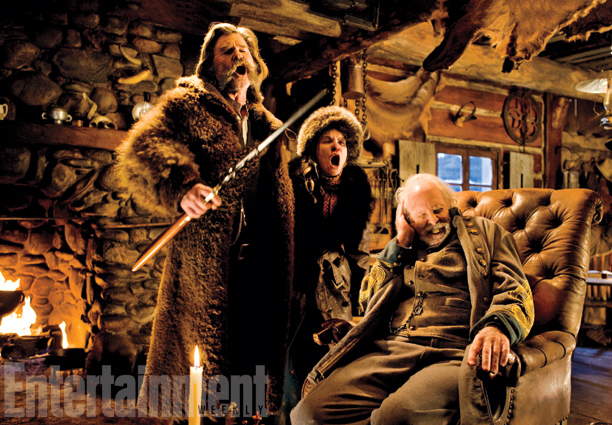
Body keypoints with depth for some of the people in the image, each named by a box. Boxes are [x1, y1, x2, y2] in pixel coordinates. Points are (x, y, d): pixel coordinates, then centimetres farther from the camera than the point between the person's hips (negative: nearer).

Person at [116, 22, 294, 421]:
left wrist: (280, 265, 14)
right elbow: (143, 149, -13)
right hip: (201, 258, -5)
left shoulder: (269, 126, 22)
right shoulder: (188, 104, 5)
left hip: (256, 264, 5)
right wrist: (181, 188, -33)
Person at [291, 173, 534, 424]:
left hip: (452, 354, -4)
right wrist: (401, 243, 13)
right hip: (389, 349, 5)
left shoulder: (485, 232, 20)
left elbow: (516, 291, 6)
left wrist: (497, 326, -18)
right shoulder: (403, 248, 29)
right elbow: (368, 298, 19)